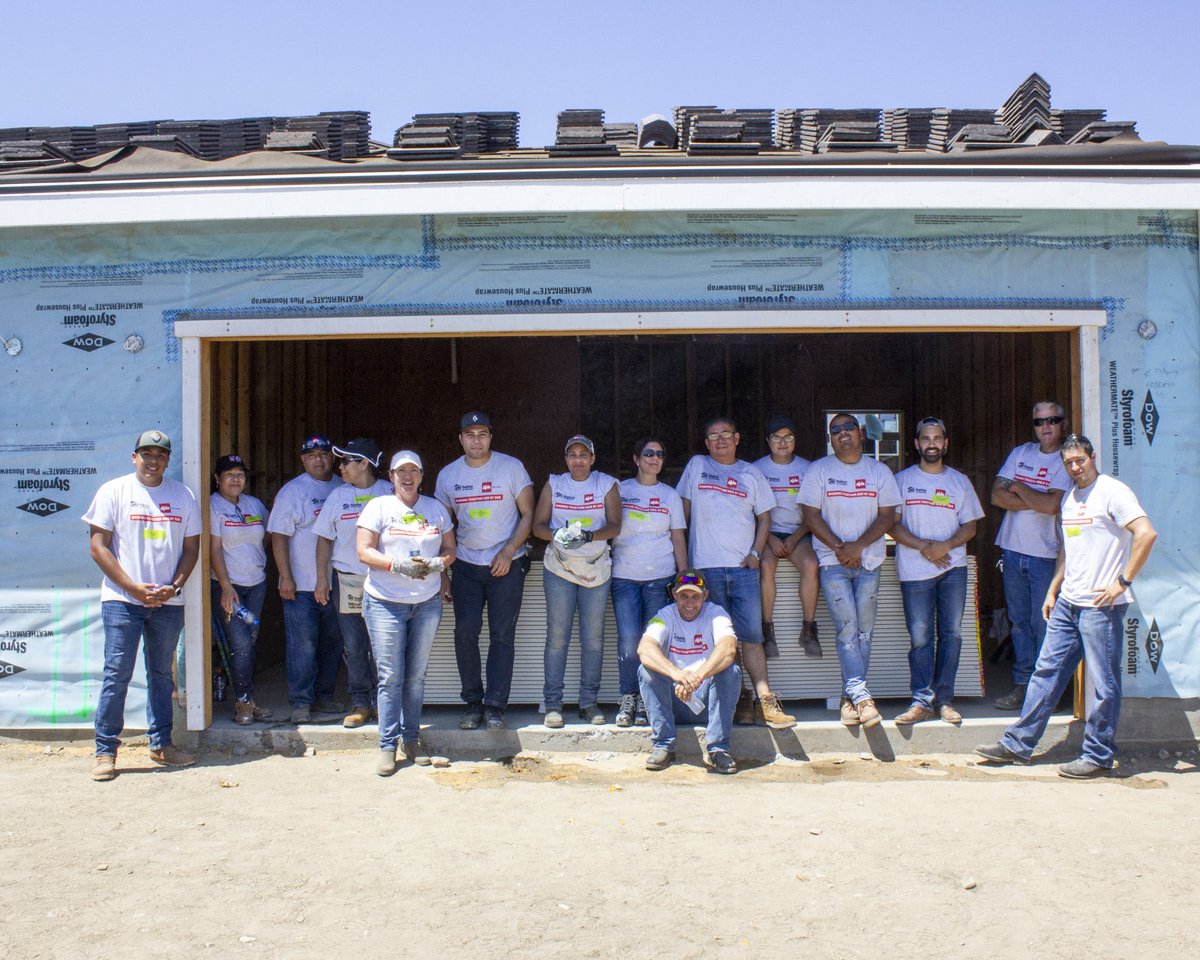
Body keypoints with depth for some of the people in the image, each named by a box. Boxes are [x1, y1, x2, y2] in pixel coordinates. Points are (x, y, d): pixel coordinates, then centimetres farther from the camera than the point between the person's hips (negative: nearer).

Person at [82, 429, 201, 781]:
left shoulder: (183, 496, 9)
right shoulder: (113, 492, 0)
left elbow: (191, 547, 10)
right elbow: (98, 545, -4)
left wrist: (174, 586, -6)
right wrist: (134, 588, -12)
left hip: (169, 603, 3)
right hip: (122, 599, -3)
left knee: (162, 674, 11)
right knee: (117, 674, -4)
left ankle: (160, 743, 21)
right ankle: (105, 751, 5)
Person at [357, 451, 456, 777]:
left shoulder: (436, 508, 12)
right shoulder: (378, 506, 2)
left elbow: (450, 549, 13)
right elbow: (364, 552, -6)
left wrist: (438, 563, -10)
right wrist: (398, 565, -20)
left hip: (427, 602, 3)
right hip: (385, 603, -3)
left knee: (416, 676, 7)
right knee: (391, 677, -4)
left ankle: (411, 740, 19)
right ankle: (387, 746, 3)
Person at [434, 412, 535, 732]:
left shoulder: (511, 467, -4)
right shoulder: (448, 475, 5)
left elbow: (528, 515, -2)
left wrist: (508, 552, -12)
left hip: (507, 565, -2)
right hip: (466, 566, 2)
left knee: (502, 636, -2)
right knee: (465, 632, -4)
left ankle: (495, 706, 4)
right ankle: (472, 702, 9)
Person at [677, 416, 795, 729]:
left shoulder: (751, 474, 12)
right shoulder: (696, 466, 9)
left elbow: (764, 517, 14)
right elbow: (684, 508, 12)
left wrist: (756, 552, 0)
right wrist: (681, 553, 5)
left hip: (743, 566, 0)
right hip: (706, 566, 0)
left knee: (751, 635, -5)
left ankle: (765, 701, -4)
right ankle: (738, 700, 8)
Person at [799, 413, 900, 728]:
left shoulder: (879, 472, 9)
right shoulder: (818, 470, 4)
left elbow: (888, 516, 3)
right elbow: (811, 515, -2)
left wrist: (859, 545, -11)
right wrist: (839, 548, -11)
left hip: (869, 560, 2)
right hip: (833, 561, -2)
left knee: (864, 630, 1)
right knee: (847, 628, -11)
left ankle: (850, 697, 8)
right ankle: (861, 694, -12)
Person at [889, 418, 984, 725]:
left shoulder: (959, 481, 13)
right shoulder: (902, 480, 7)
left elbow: (970, 526, 9)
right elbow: (892, 524, 1)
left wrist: (946, 545, -10)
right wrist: (923, 546, -13)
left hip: (953, 566, 2)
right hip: (914, 570, -2)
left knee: (951, 633, 1)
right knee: (920, 637, -3)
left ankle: (944, 699, 7)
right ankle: (922, 700, 2)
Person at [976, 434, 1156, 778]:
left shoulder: (1113, 491, -9)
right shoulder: (1069, 499, 17)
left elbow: (1146, 533, -18)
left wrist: (1122, 582, -18)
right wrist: (1053, 591, 18)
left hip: (1100, 605, -8)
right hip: (1066, 603, 8)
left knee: (1102, 682, 0)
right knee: (1047, 670, 10)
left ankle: (1098, 756, 11)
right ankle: (1018, 744, 16)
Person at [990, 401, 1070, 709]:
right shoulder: (1020, 453, 10)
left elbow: (1052, 505, -18)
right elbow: (997, 496, 0)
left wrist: (1018, 488, -5)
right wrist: (1037, 501, -10)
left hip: (1047, 554, -4)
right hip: (1012, 550, 5)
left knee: (1044, 624, -1)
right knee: (1018, 622, 9)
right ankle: (1021, 686, 16)